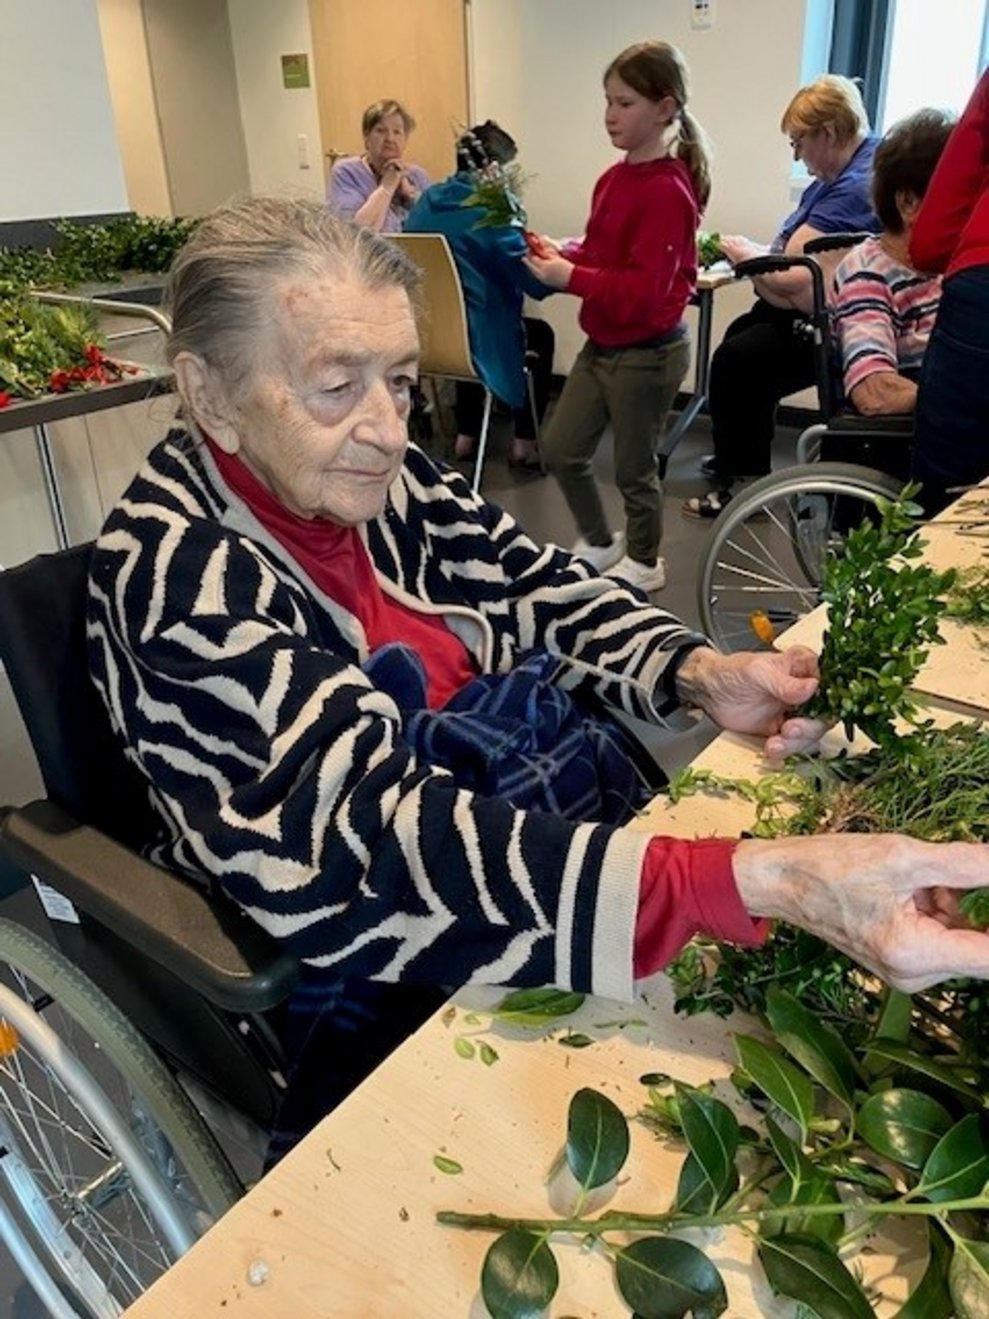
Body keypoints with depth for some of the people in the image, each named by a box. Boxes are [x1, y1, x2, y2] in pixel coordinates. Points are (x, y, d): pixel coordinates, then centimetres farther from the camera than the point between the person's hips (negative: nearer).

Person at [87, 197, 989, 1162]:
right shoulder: (176, 576, -23)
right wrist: (760, 883, -41)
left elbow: (544, 593, 4)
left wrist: (705, 674, -16)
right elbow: (381, 845, -32)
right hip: (385, 1006, -5)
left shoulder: (376, 480, -3)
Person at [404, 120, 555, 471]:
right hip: (471, 337, -6)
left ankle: (466, 434, 39)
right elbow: (537, 282, -17)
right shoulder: (490, 211, -15)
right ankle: (524, 442, 24)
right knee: (541, 334, 23)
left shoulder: (426, 201, 6)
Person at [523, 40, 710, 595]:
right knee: (561, 451, 13)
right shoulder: (614, 178, 6)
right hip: (601, 345, 9)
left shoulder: (667, 191, -19)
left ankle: (644, 563, 32)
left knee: (634, 469, 8)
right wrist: (562, 254, -2)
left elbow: (643, 291, -24)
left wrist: (570, 278, -26)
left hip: (647, 354, -9)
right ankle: (600, 542, 35)